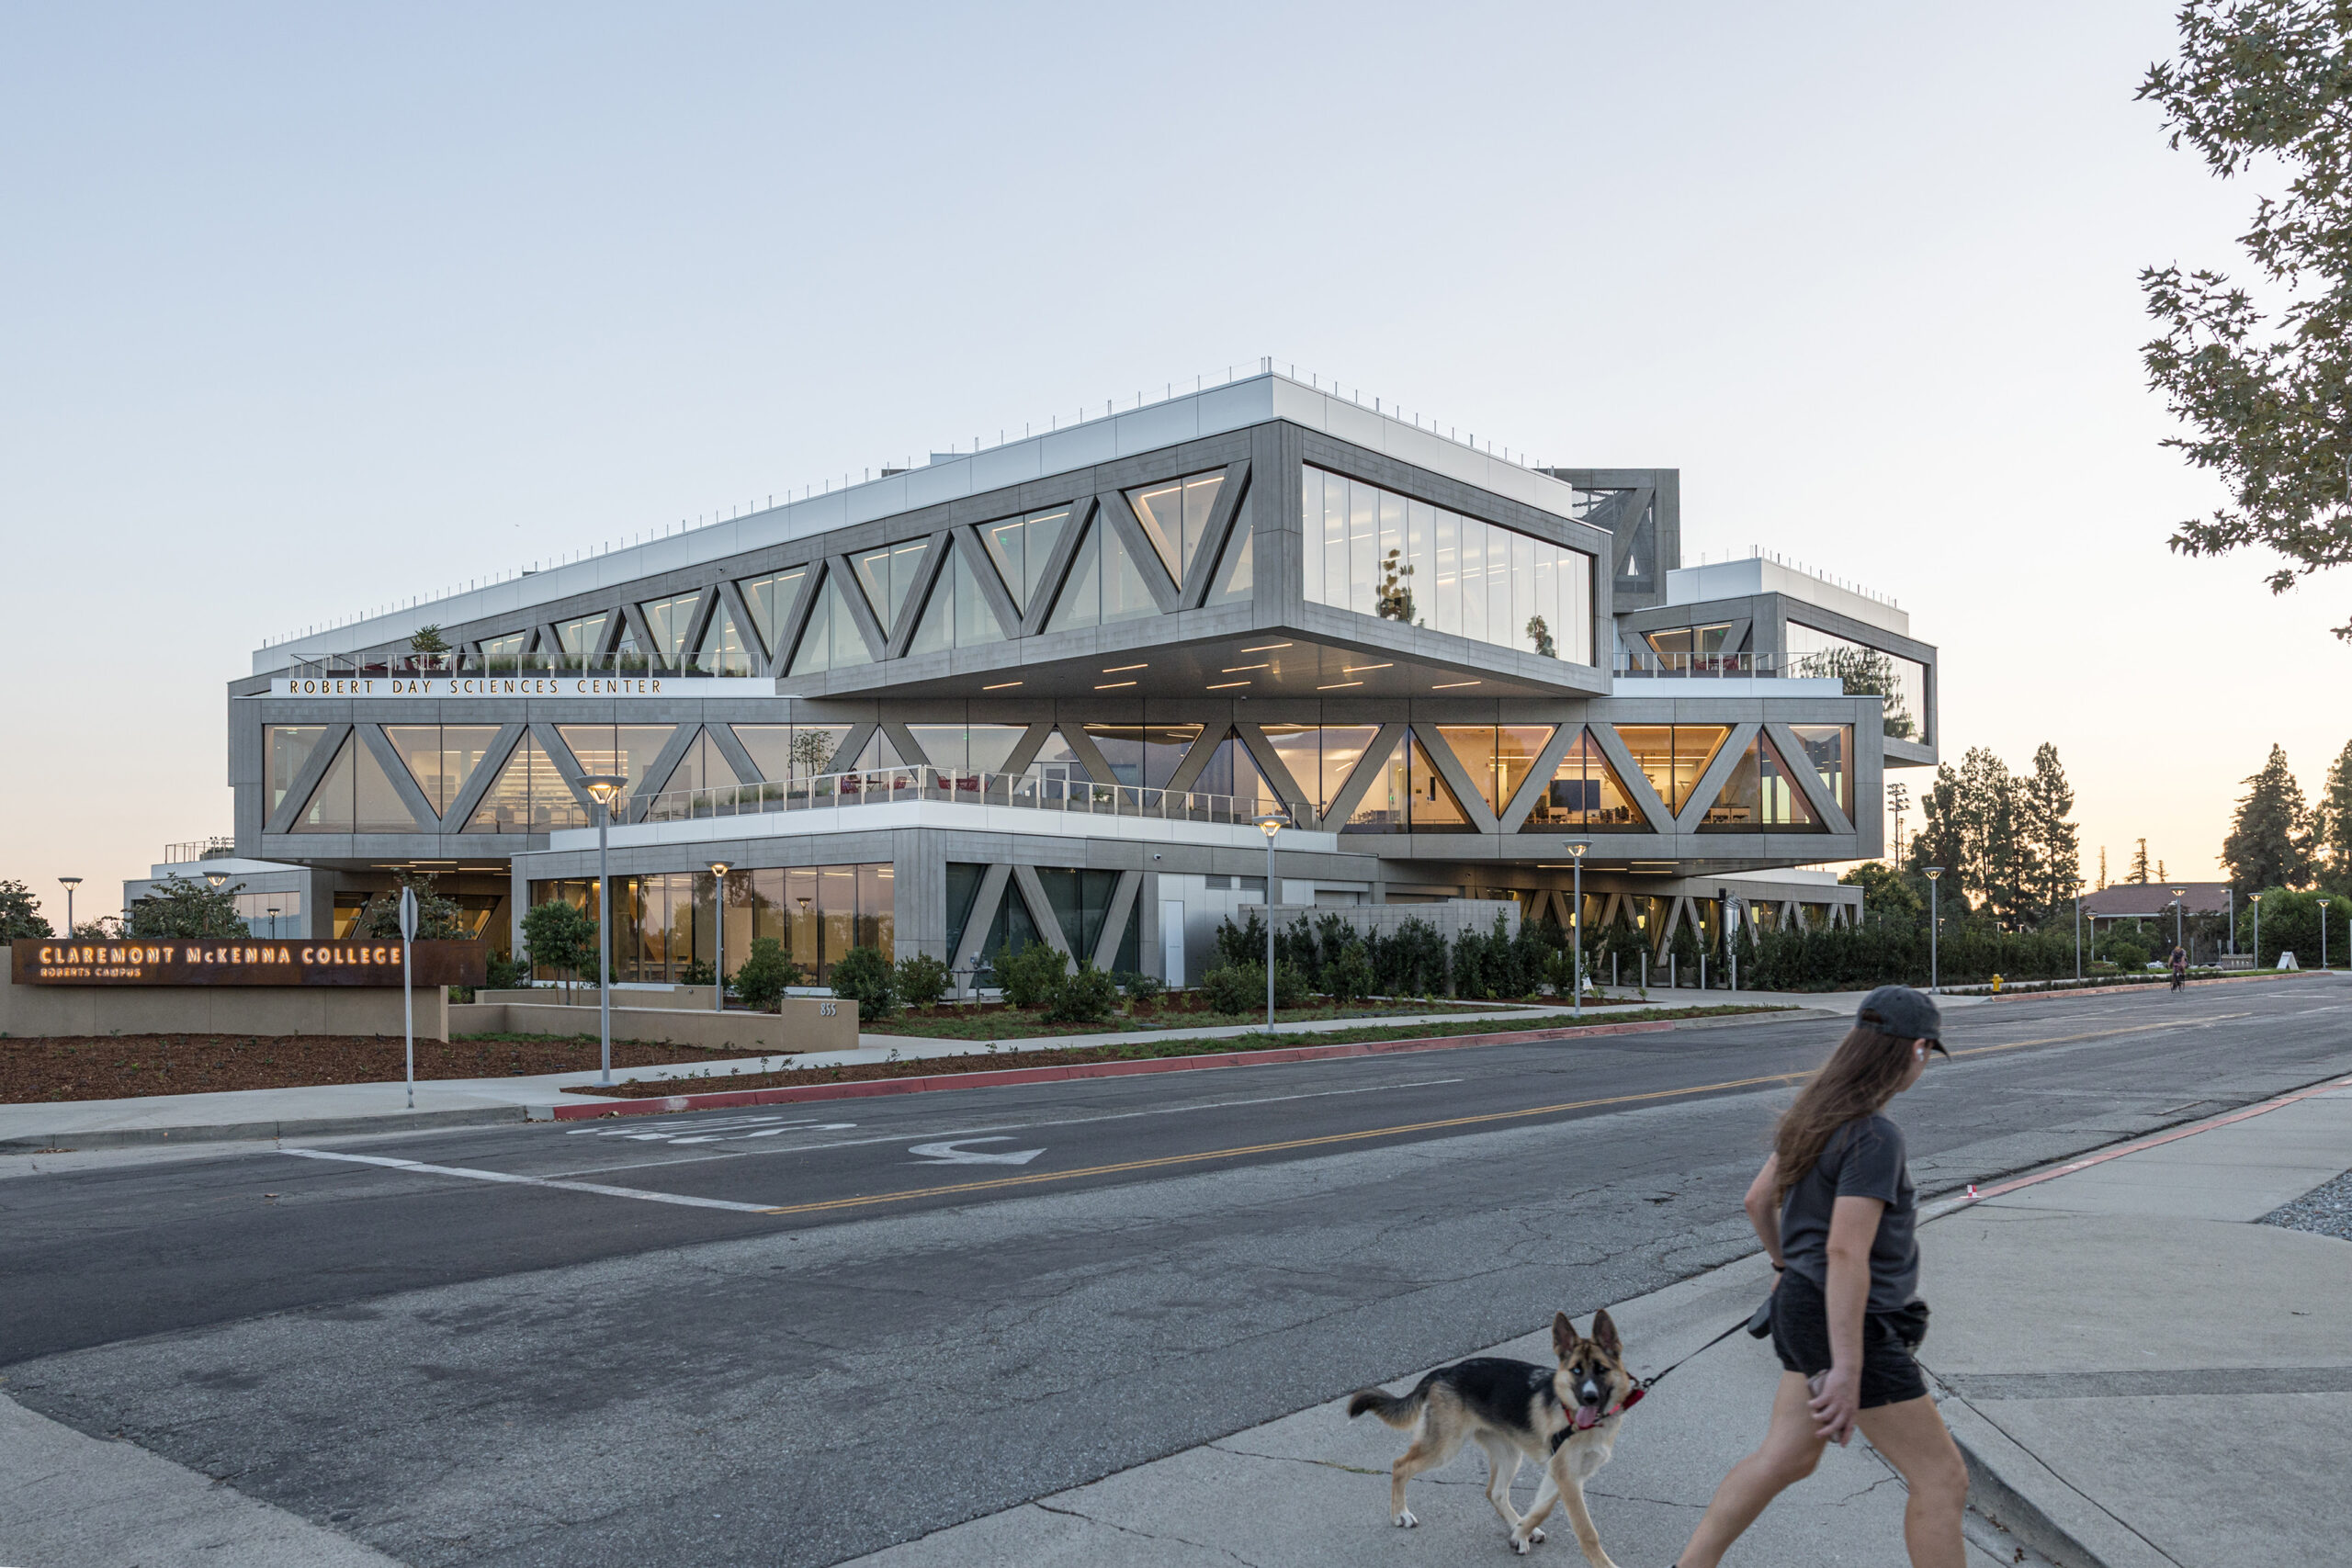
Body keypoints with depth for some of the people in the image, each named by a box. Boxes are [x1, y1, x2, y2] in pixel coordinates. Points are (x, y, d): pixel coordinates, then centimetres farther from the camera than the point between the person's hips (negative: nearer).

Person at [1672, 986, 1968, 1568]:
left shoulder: (1817, 1114, 5)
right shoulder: (1874, 1137, -23)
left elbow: (1758, 1200, 15)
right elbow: (1846, 1252, -28)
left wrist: (1785, 1263, 33)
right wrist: (1847, 1371, -28)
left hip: (1803, 1304, 9)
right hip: (1850, 1324, -9)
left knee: (1786, 1458, 21)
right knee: (1942, 1480, 3)